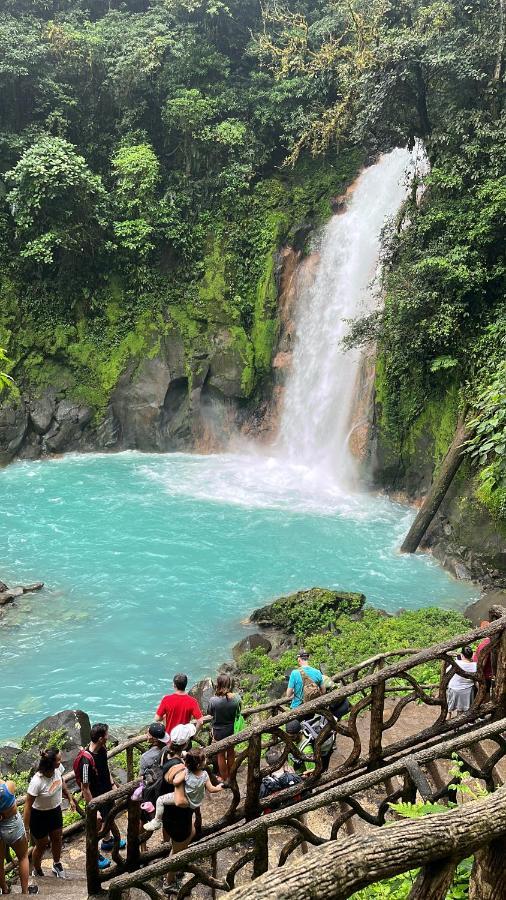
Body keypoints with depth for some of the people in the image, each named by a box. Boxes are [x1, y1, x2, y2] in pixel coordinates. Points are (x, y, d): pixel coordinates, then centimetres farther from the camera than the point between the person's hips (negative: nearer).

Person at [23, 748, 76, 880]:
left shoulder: (58, 769, -21)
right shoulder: (37, 782, -38)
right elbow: (28, 806, -28)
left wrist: (70, 798, 11)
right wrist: (26, 829, -22)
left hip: (55, 811, 6)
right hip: (40, 815, -6)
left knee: (57, 839, 25)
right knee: (42, 845, 17)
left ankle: (57, 865, 52)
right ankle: (36, 871, 46)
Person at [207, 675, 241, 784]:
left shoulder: (213, 700, -27)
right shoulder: (236, 698, -20)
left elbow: (210, 713, -7)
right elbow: (238, 712, -2)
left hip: (219, 731, -2)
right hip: (232, 730, 2)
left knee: (221, 755, 18)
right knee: (231, 753, 24)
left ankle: (224, 779, 32)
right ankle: (230, 776, 41)